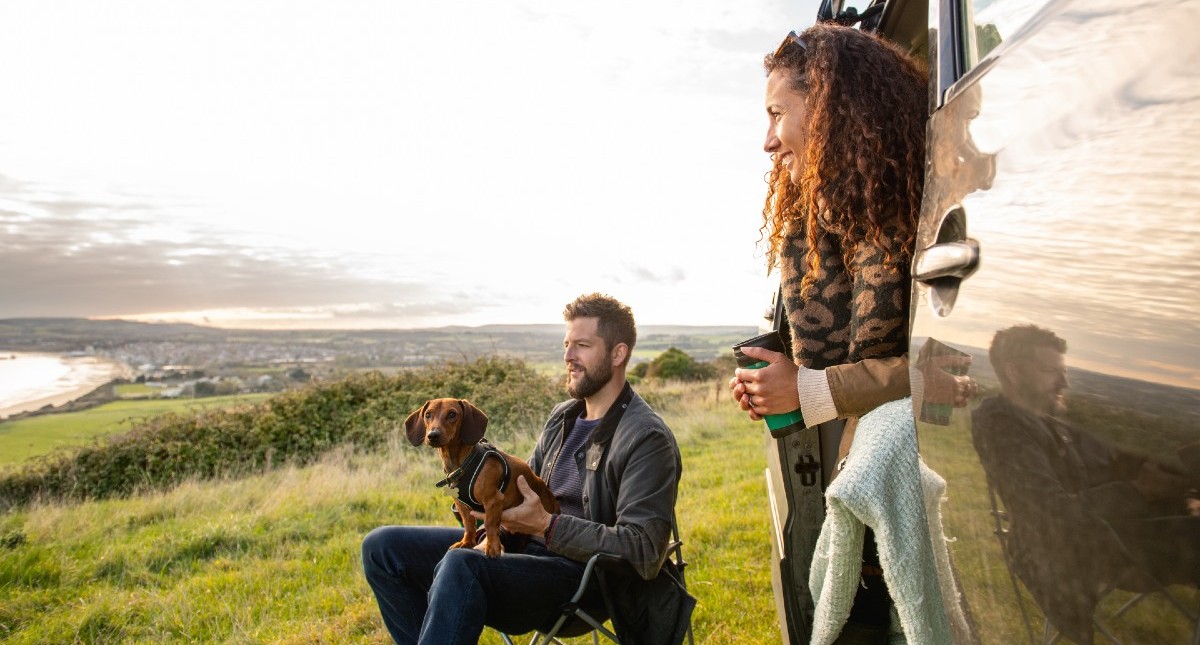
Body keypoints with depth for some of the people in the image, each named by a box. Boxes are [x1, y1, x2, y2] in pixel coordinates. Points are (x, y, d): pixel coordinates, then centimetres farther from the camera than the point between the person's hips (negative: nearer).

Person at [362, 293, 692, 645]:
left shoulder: (648, 438, -12)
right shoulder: (562, 417, 13)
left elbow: (643, 553, -19)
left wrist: (547, 525, -20)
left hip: (582, 575, -8)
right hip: (526, 547, 9)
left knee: (460, 565, -36)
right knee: (382, 546, 0)